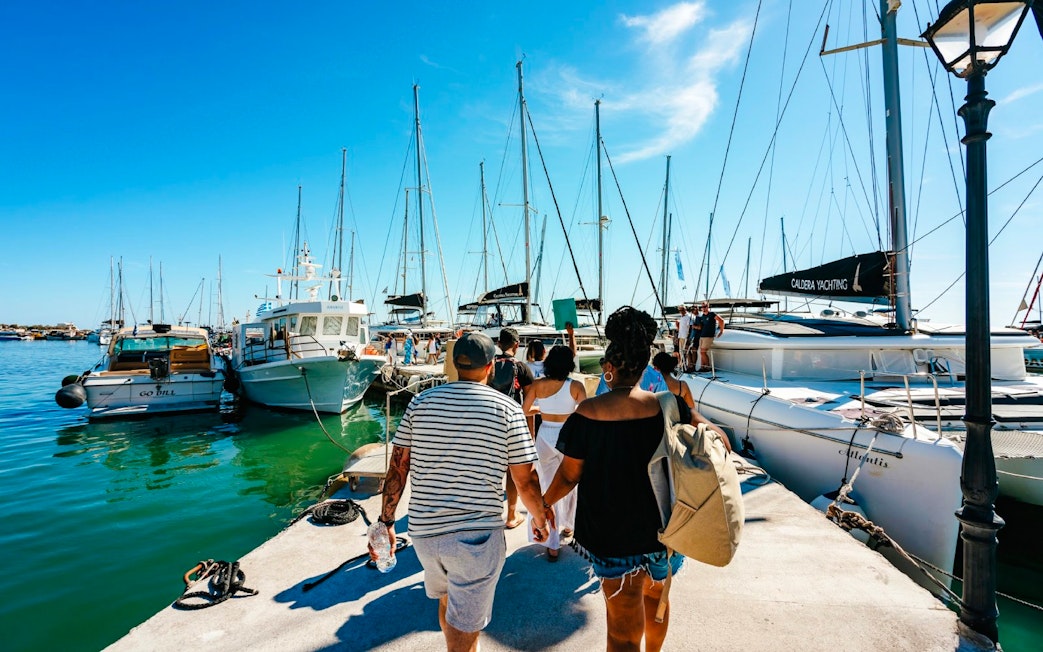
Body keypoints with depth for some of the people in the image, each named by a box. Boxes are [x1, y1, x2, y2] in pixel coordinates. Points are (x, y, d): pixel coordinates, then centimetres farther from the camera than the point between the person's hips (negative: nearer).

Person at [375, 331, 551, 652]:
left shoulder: (421, 402, 0)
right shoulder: (507, 409, -8)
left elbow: (398, 466, 1)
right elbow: (525, 480, -6)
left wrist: (387, 521, 11)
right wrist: (540, 519, 12)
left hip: (424, 530, 5)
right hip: (478, 535, -4)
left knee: (447, 600, 30)